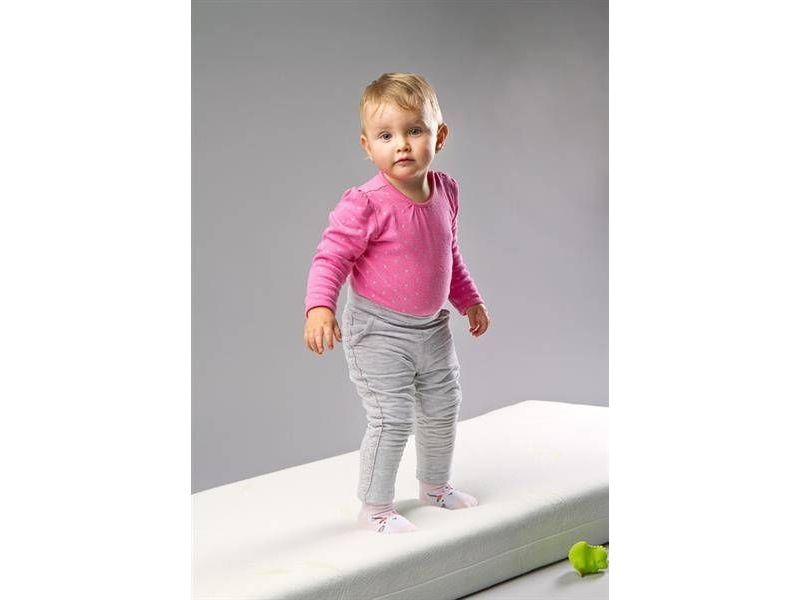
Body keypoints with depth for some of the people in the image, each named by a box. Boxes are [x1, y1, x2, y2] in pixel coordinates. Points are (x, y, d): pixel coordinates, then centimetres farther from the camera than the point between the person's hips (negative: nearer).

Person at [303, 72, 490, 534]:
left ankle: (435, 484, 42)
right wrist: (320, 308, -36)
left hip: (433, 326, 7)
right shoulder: (366, 204, -23)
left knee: (443, 409, 18)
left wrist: (470, 300, 21)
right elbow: (331, 257, -22)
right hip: (378, 331, -7)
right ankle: (375, 508, 10)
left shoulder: (445, 190, -2)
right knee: (393, 419, -9)